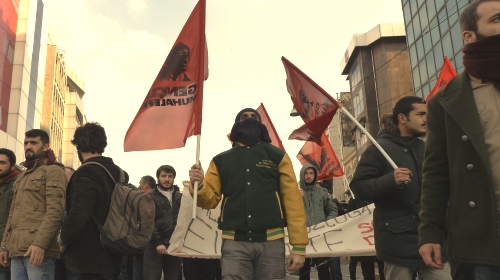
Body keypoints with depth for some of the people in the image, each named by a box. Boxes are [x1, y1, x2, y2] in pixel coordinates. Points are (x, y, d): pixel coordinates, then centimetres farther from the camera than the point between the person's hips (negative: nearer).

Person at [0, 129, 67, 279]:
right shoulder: (21, 177, 26)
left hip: (38, 249, -7)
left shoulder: (53, 171, -1)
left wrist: (40, 243, -22)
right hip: (16, 250, 7)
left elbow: (55, 210, -13)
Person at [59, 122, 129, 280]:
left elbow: (77, 217, -25)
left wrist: (64, 240, -6)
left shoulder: (86, 173, -17)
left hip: (93, 257, -8)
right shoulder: (119, 173, 7)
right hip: (112, 254, 8)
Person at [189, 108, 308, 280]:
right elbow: (210, 200, 8)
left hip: (271, 242, 0)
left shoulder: (277, 156, 8)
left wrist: (299, 246, -4)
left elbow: (293, 201, 2)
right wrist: (198, 185, -15)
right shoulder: (221, 160, 14)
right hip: (234, 243, 1)